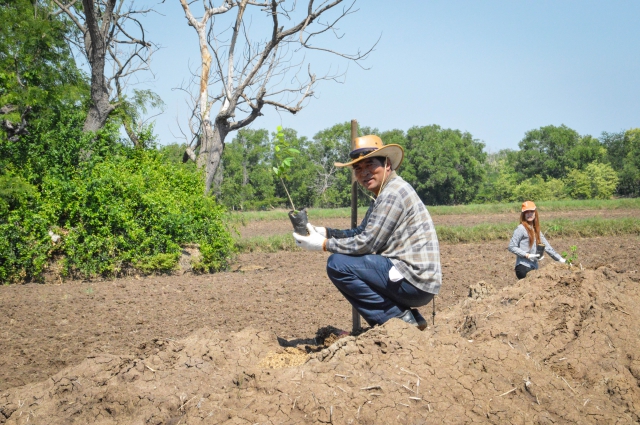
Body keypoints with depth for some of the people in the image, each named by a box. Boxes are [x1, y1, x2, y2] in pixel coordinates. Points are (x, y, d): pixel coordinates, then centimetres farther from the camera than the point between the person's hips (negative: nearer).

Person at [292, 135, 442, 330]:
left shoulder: (394, 193, -14)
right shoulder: (383, 194, 17)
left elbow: (366, 243, -17)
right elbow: (360, 233, 19)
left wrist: (323, 244, -8)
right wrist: (324, 232, 5)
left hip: (414, 281, -10)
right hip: (414, 279, 10)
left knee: (338, 264, -15)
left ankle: (398, 318, -6)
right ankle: (409, 317, 13)